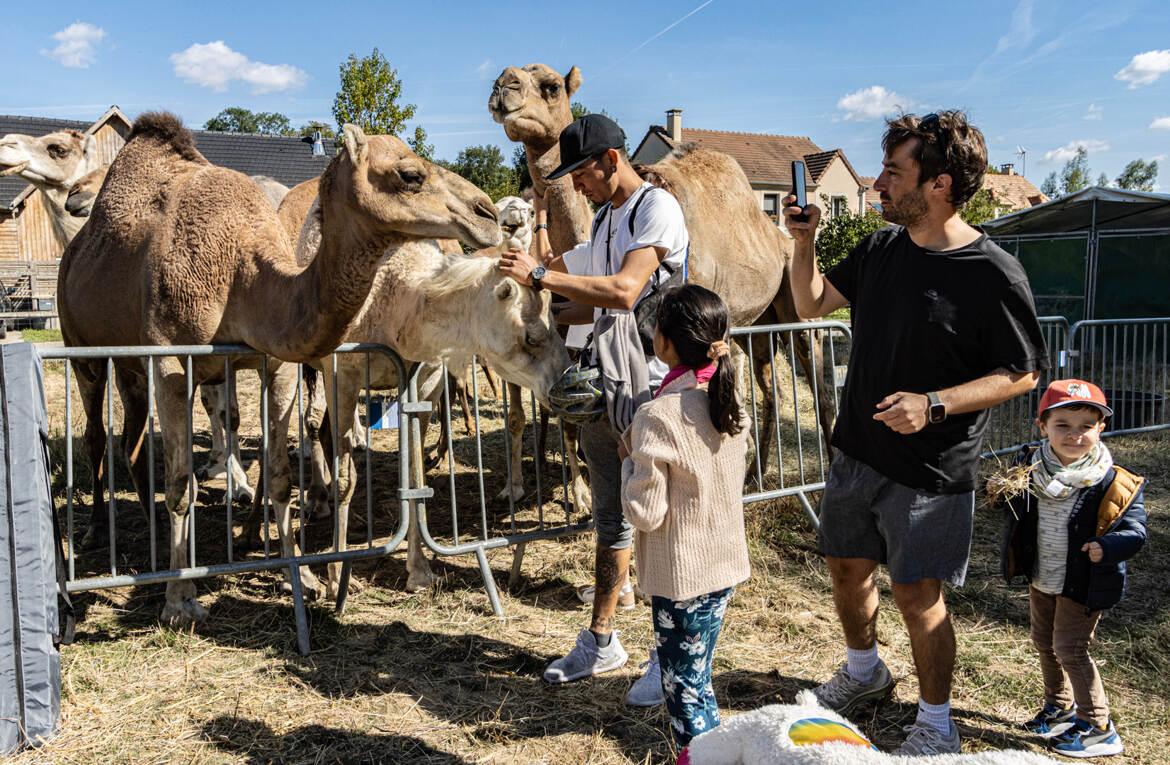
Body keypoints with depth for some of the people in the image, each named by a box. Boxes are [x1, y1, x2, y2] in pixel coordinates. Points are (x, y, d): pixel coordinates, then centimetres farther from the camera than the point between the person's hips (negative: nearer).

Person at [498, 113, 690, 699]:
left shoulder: (656, 207, -10)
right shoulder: (604, 219, 17)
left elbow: (625, 292, -24)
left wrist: (540, 275, -21)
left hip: (648, 391, -9)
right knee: (611, 519, 15)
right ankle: (601, 643, 27)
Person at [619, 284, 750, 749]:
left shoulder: (658, 417, -22)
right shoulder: (731, 406, 0)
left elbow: (645, 514, -20)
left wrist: (629, 459, -6)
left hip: (681, 576, -7)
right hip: (726, 566, 8)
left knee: (684, 688, 7)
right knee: (697, 678, 22)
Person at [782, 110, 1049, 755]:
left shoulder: (993, 275, -17)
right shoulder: (881, 248, 2)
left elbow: (1022, 375, -12)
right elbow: (812, 304, 13)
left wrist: (934, 404, -24)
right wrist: (804, 241, -3)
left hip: (930, 471, -6)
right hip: (857, 452, 7)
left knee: (915, 595, 4)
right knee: (846, 567, 19)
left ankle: (935, 724, 27)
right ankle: (863, 672, 46)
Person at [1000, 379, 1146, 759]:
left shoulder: (1114, 485, -19)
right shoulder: (1030, 469, -5)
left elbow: (1134, 529, -16)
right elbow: (1017, 512, 13)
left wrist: (1108, 547, -35)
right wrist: (1002, 495, -9)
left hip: (1083, 585, -6)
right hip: (1041, 579, 6)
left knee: (1070, 649, -2)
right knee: (1044, 642, 19)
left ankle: (1098, 729, 17)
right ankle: (1060, 706, 42)